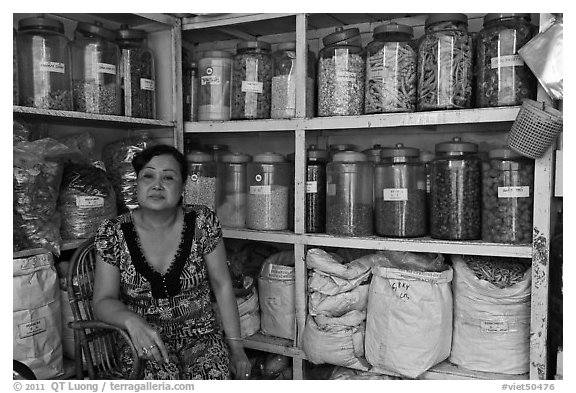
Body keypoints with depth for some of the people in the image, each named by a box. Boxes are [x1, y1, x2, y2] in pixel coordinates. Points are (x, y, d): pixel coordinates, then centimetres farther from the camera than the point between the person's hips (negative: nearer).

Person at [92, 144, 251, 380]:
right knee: (162, 376, -31)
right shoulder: (113, 233, -5)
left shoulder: (202, 222, -5)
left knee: (207, 376, -28)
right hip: (144, 342, 0)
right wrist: (132, 320, -25)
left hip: (201, 336, 1)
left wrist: (236, 347, 1)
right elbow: (103, 301, -2)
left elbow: (222, 285, 1)